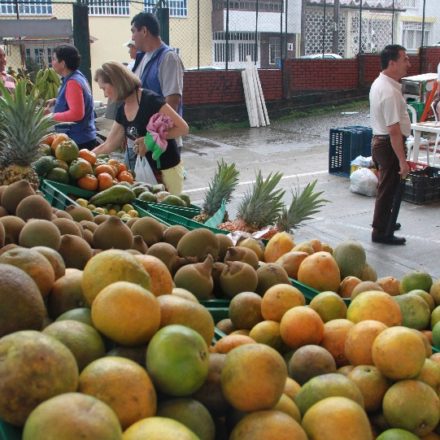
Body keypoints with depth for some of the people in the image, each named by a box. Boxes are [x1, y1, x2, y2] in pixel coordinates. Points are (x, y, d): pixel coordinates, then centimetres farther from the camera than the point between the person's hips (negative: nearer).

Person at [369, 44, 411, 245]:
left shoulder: (379, 83, 8)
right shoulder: (390, 92, -25)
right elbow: (394, 130, -27)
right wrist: (402, 160, -24)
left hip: (379, 140, 10)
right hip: (390, 145, -10)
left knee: (387, 188, 24)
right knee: (389, 189, 3)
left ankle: (385, 223, 41)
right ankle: (381, 233, 15)